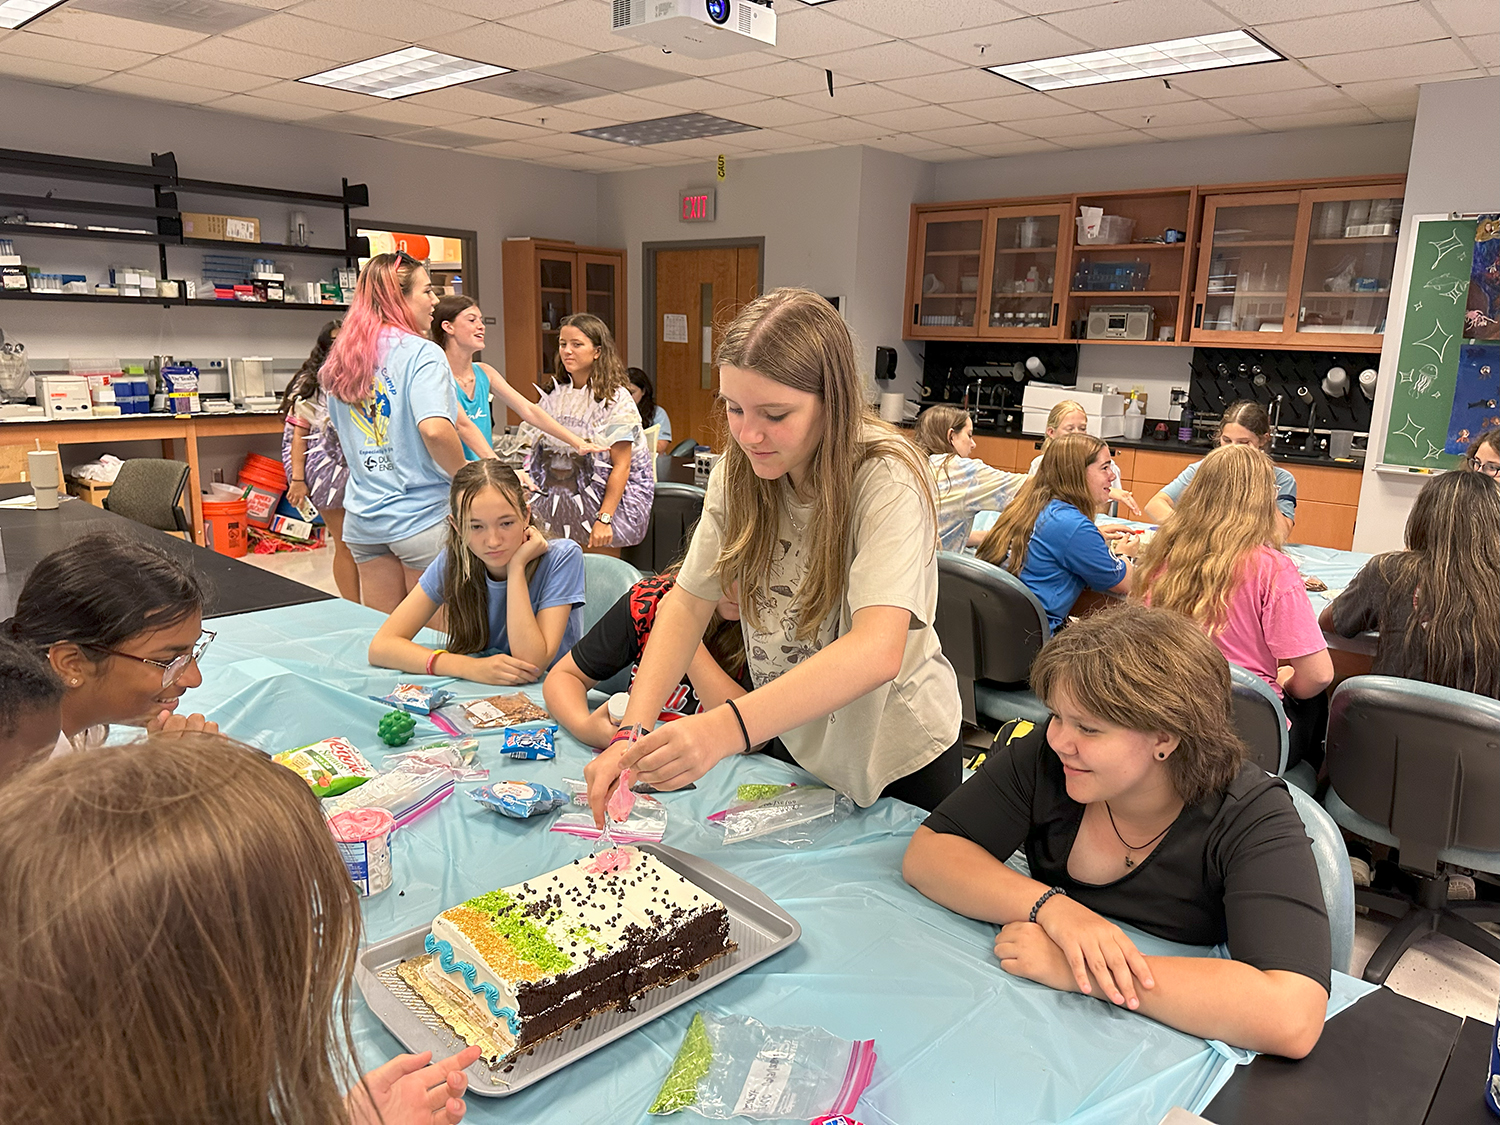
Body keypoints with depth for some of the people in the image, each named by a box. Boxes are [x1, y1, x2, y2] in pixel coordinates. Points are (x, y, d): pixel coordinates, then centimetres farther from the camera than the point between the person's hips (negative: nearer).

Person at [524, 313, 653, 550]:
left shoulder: (616, 398, -9)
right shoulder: (554, 394, 9)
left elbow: (621, 466, -13)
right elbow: (539, 446, 13)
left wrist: (604, 519, -20)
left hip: (610, 492, -4)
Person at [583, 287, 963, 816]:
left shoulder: (886, 481, -29)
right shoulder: (737, 473, -12)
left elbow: (876, 652, -41)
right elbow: (688, 603, -12)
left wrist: (725, 728, -52)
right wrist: (634, 735, -27)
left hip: (899, 751, -4)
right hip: (792, 738, 5)